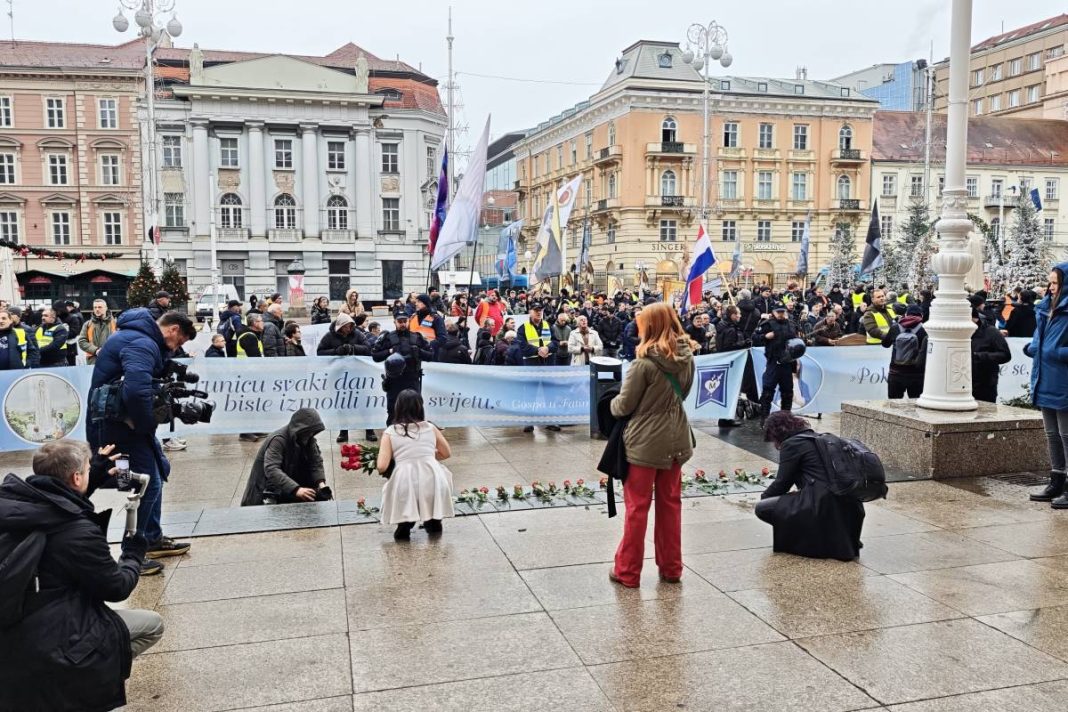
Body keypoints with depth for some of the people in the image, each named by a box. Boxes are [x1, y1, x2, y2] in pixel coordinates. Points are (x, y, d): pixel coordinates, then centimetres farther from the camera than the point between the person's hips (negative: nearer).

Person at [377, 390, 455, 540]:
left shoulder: (390, 432, 8)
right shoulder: (430, 428, 14)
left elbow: (382, 467, 0)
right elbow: (446, 454, 28)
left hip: (404, 484, -1)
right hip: (433, 482, 2)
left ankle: (404, 525, 14)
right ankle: (433, 521, 35)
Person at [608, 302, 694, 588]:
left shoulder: (644, 363, -21)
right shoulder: (686, 358, -2)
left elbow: (624, 406, -14)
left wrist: (612, 404, 7)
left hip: (645, 442, -6)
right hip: (676, 441, 6)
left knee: (637, 507, 5)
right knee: (671, 504, 17)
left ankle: (628, 571, 16)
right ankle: (671, 567, 27)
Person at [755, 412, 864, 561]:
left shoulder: (791, 444, -2)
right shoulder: (815, 438, 23)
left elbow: (782, 482, 0)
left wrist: (764, 497, 18)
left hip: (823, 506, -9)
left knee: (762, 508, -3)